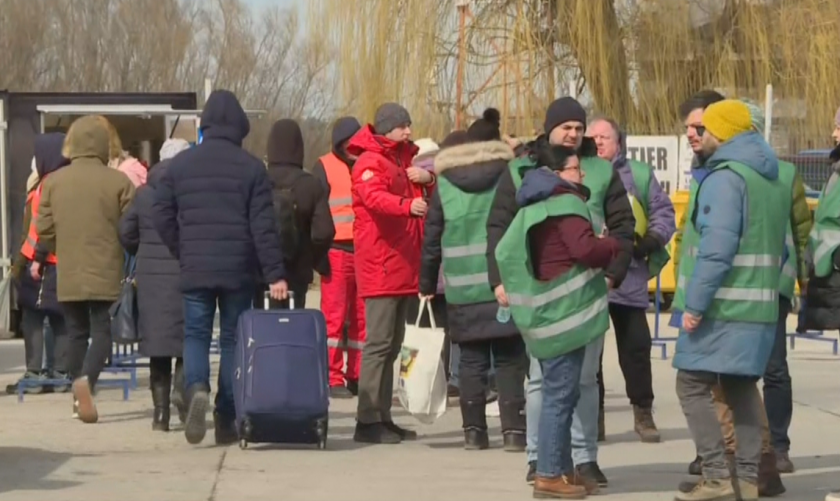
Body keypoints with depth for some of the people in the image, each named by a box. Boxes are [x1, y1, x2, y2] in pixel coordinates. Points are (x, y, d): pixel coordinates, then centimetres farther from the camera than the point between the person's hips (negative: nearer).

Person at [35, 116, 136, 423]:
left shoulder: (53, 181, -1)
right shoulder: (118, 182, -8)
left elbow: (44, 229, 2)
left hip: (68, 274, 3)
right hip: (105, 274, -3)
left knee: (77, 333, 15)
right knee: (101, 332, 1)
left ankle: (80, 396, 17)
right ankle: (86, 379, -25)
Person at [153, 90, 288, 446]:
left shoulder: (179, 164, 3)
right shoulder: (251, 167, -3)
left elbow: (161, 216, 3)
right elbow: (263, 225, -7)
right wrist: (275, 274, -5)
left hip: (195, 269, 1)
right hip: (238, 270, -1)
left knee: (195, 335, 8)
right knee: (233, 339, 8)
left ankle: (196, 388, -22)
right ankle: (226, 420, 7)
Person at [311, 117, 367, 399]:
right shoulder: (325, 167, 3)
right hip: (338, 252, -4)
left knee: (362, 318, 5)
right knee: (334, 316, -4)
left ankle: (357, 376, 10)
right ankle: (333, 378, -3)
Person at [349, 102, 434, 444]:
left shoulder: (405, 159, 19)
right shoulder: (370, 162, -9)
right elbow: (375, 197, -29)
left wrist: (428, 179, -1)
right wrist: (407, 205, -49)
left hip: (403, 267, 10)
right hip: (379, 267, -10)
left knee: (392, 344, 14)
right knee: (379, 342, -13)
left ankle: (382, 417, 21)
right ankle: (368, 420, -14)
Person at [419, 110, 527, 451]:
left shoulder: (444, 183, 6)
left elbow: (431, 239, 8)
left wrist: (427, 284, 14)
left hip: (463, 291, 1)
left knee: (471, 361, 7)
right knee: (509, 361, 3)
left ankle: (474, 430, 6)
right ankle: (513, 429, -1)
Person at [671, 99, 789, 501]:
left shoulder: (725, 177, -14)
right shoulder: (773, 180, 16)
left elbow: (717, 247, -22)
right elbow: (778, 247, 22)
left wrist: (694, 302, -20)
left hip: (721, 306, -9)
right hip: (759, 308, 9)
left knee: (693, 386, -3)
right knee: (742, 388, 13)